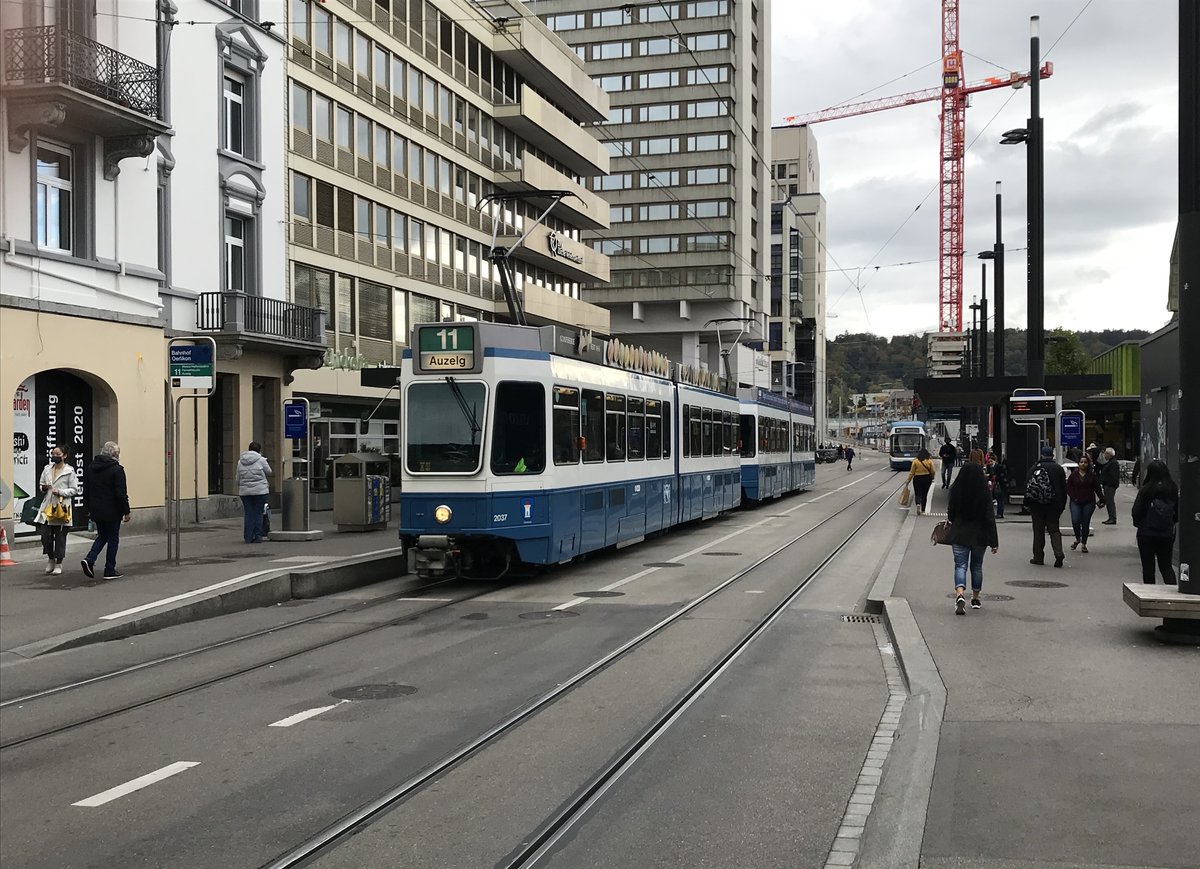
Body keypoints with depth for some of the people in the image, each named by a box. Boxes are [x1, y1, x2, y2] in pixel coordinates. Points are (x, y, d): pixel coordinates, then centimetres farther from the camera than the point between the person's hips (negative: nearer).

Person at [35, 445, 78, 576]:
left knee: (60, 537, 0)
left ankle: (58, 564, 12)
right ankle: (50, 559, 25)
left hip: (61, 507, -4)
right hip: (47, 507, 4)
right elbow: (41, 484, 22)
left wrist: (60, 492, -17)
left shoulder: (69, 471, -3)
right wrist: (43, 488, -1)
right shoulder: (47, 469, 12)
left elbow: (74, 490, -4)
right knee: (46, 536, 2)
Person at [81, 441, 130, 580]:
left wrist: (89, 509, 20)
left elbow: (86, 490, 14)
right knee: (113, 539, 5)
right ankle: (110, 571, 9)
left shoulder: (91, 467, 8)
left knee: (102, 536, 20)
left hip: (96, 511, 6)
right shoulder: (116, 469, -14)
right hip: (112, 512, -6)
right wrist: (126, 511, -8)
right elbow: (121, 494, -16)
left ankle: (89, 560, -1)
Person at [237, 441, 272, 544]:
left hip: (245, 491, 4)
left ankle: (248, 537, 7)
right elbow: (269, 472, 5)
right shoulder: (261, 460, -6)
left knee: (248, 514, 7)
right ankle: (257, 536, 3)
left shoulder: (240, 461, 8)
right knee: (258, 513, 3)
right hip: (260, 490, -4)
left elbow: (238, 478, 12)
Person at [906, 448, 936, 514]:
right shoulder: (929, 461, -4)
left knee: (918, 494, 4)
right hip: (927, 478, 2)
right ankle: (923, 511, 16)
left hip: (917, 479, -2)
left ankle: (918, 504, -27)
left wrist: (908, 480, 3)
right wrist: (932, 478, 18)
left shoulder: (915, 461, -7)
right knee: (924, 495, 13)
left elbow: (912, 472, -5)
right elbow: (932, 471, -1)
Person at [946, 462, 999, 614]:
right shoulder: (984, 493, -10)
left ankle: (960, 594, -23)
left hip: (959, 535, 0)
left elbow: (950, 513, 3)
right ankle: (975, 598, 26)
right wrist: (994, 541, -5)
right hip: (979, 536, 0)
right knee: (977, 566, 16)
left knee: (960, 565, 1)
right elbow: (989, 518, -9)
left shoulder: (955, 490, -7)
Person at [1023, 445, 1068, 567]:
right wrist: (1062, 506, 12)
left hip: (1037, 504, -1)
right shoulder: (1059, 468, 4)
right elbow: (1064, 489, 6)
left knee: (1038, 531, 5)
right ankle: (1058, 553, -13)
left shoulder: (1034, 468, -2)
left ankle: (1038, 557, 8)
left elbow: (1028, 487, -3)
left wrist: (1027, 504, 2)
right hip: (1054, 505, 2)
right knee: (1054, 530, 6)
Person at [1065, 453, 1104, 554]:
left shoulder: (1092, 475, 4)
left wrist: (1101, 500, -2)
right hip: (1075, 502, 0)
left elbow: (1097, 489, 5)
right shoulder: (1073, 474, 4)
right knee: (1075, 522, -13)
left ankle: (1084, 544, 14)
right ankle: (1077, 539, 13)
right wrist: (1073, 497, -5)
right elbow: (1068, 487, 7)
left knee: (1086, 523, 2)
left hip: (1089, 503, 0)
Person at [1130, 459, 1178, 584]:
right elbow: (1178, 512, 2)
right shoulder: (1173, 489, -6)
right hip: (1168, 533, 3)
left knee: (1148, 566, 9)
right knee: (1166, 566, 14)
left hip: (1147, 533, -3)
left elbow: (1136, 511, -12)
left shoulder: (1145, 490, -15)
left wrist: (1138, 523, 8)